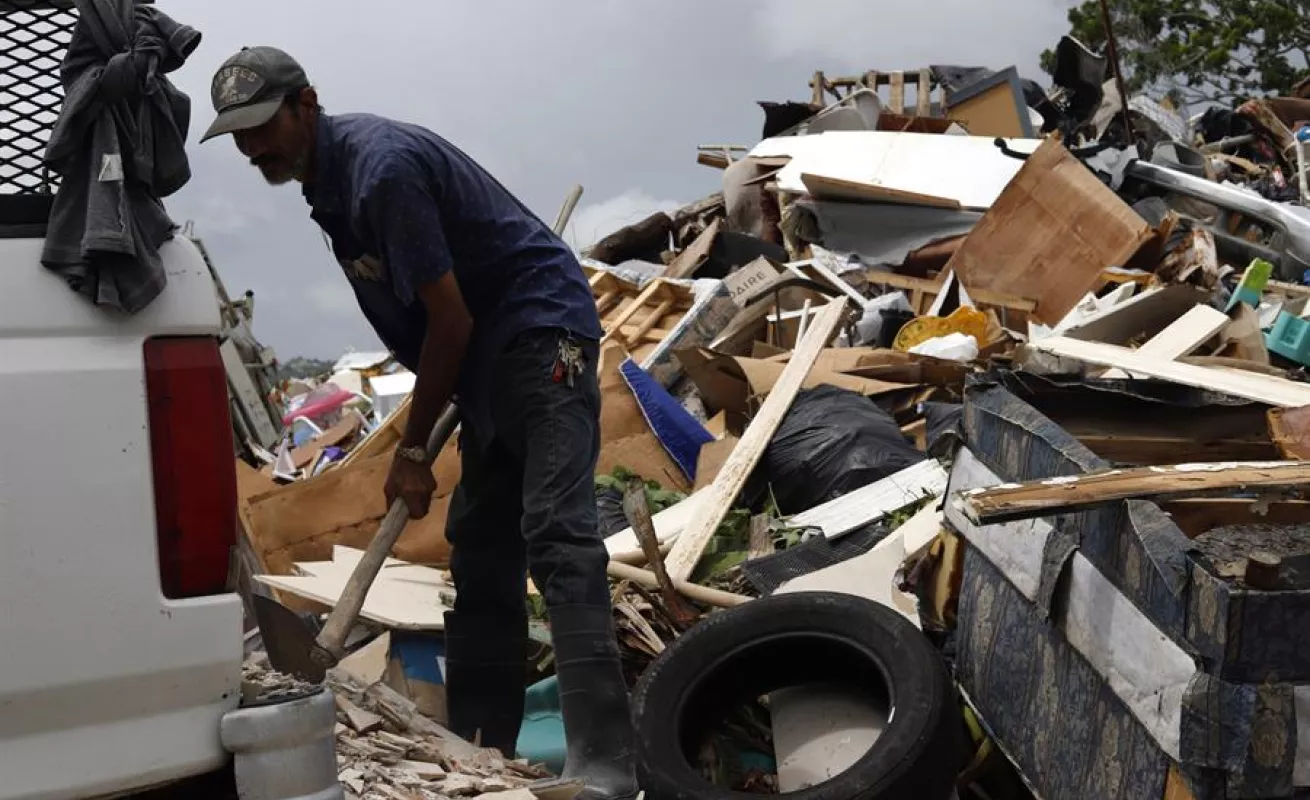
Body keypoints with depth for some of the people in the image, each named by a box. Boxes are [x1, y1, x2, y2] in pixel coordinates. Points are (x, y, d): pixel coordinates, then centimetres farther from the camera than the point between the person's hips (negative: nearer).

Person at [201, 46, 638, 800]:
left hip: (540, 331, -10)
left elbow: (449, 318, -18)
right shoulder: (327, 173, 10)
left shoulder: (382, 167, -20)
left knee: (556, 535, -19)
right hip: (490, 351, 10)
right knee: (481, 552, 9)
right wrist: (421, 433, 15)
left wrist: (412, 447, -11)